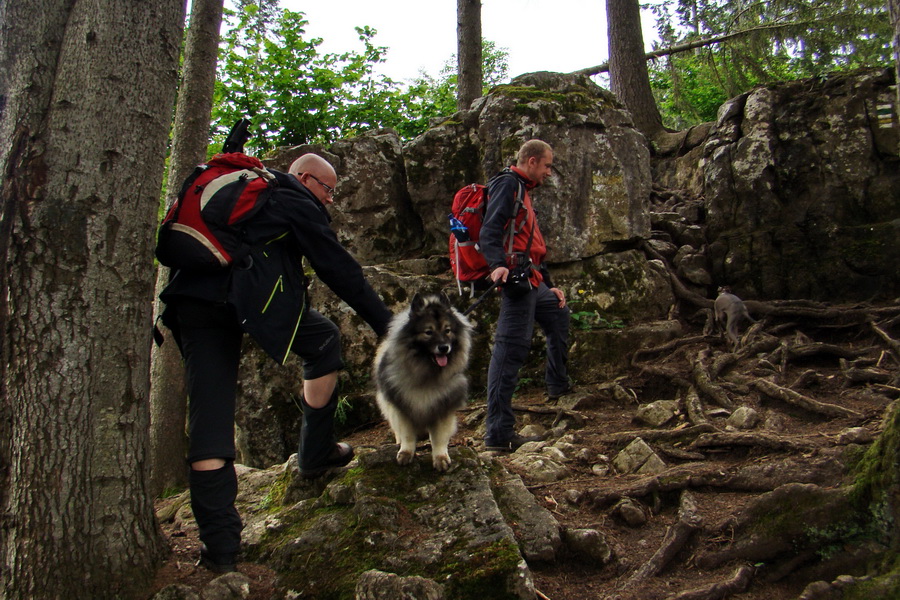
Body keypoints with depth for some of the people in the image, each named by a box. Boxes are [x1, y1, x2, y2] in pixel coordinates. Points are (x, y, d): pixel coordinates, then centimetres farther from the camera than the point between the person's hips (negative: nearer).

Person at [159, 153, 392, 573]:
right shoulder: (297, 203, 10)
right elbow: (340, 270, 5)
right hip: (248, 294, -7)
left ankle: (219, 545, 1)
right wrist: (386, 326, 8)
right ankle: (316, 454, 22)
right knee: (324, 343, 18)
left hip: (189, 297, 7)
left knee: (208, 418, 2)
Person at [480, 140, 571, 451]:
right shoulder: (507, 183, -3)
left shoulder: (522, 190, 28)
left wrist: (548, 285, 29)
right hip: (515, 276, -11)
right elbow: (490, 229, -20)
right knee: (510, 349, -15)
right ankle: (498, 434, -18)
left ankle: (558, 386, 41)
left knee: (559, 314, 30)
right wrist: (497, 265, -36)